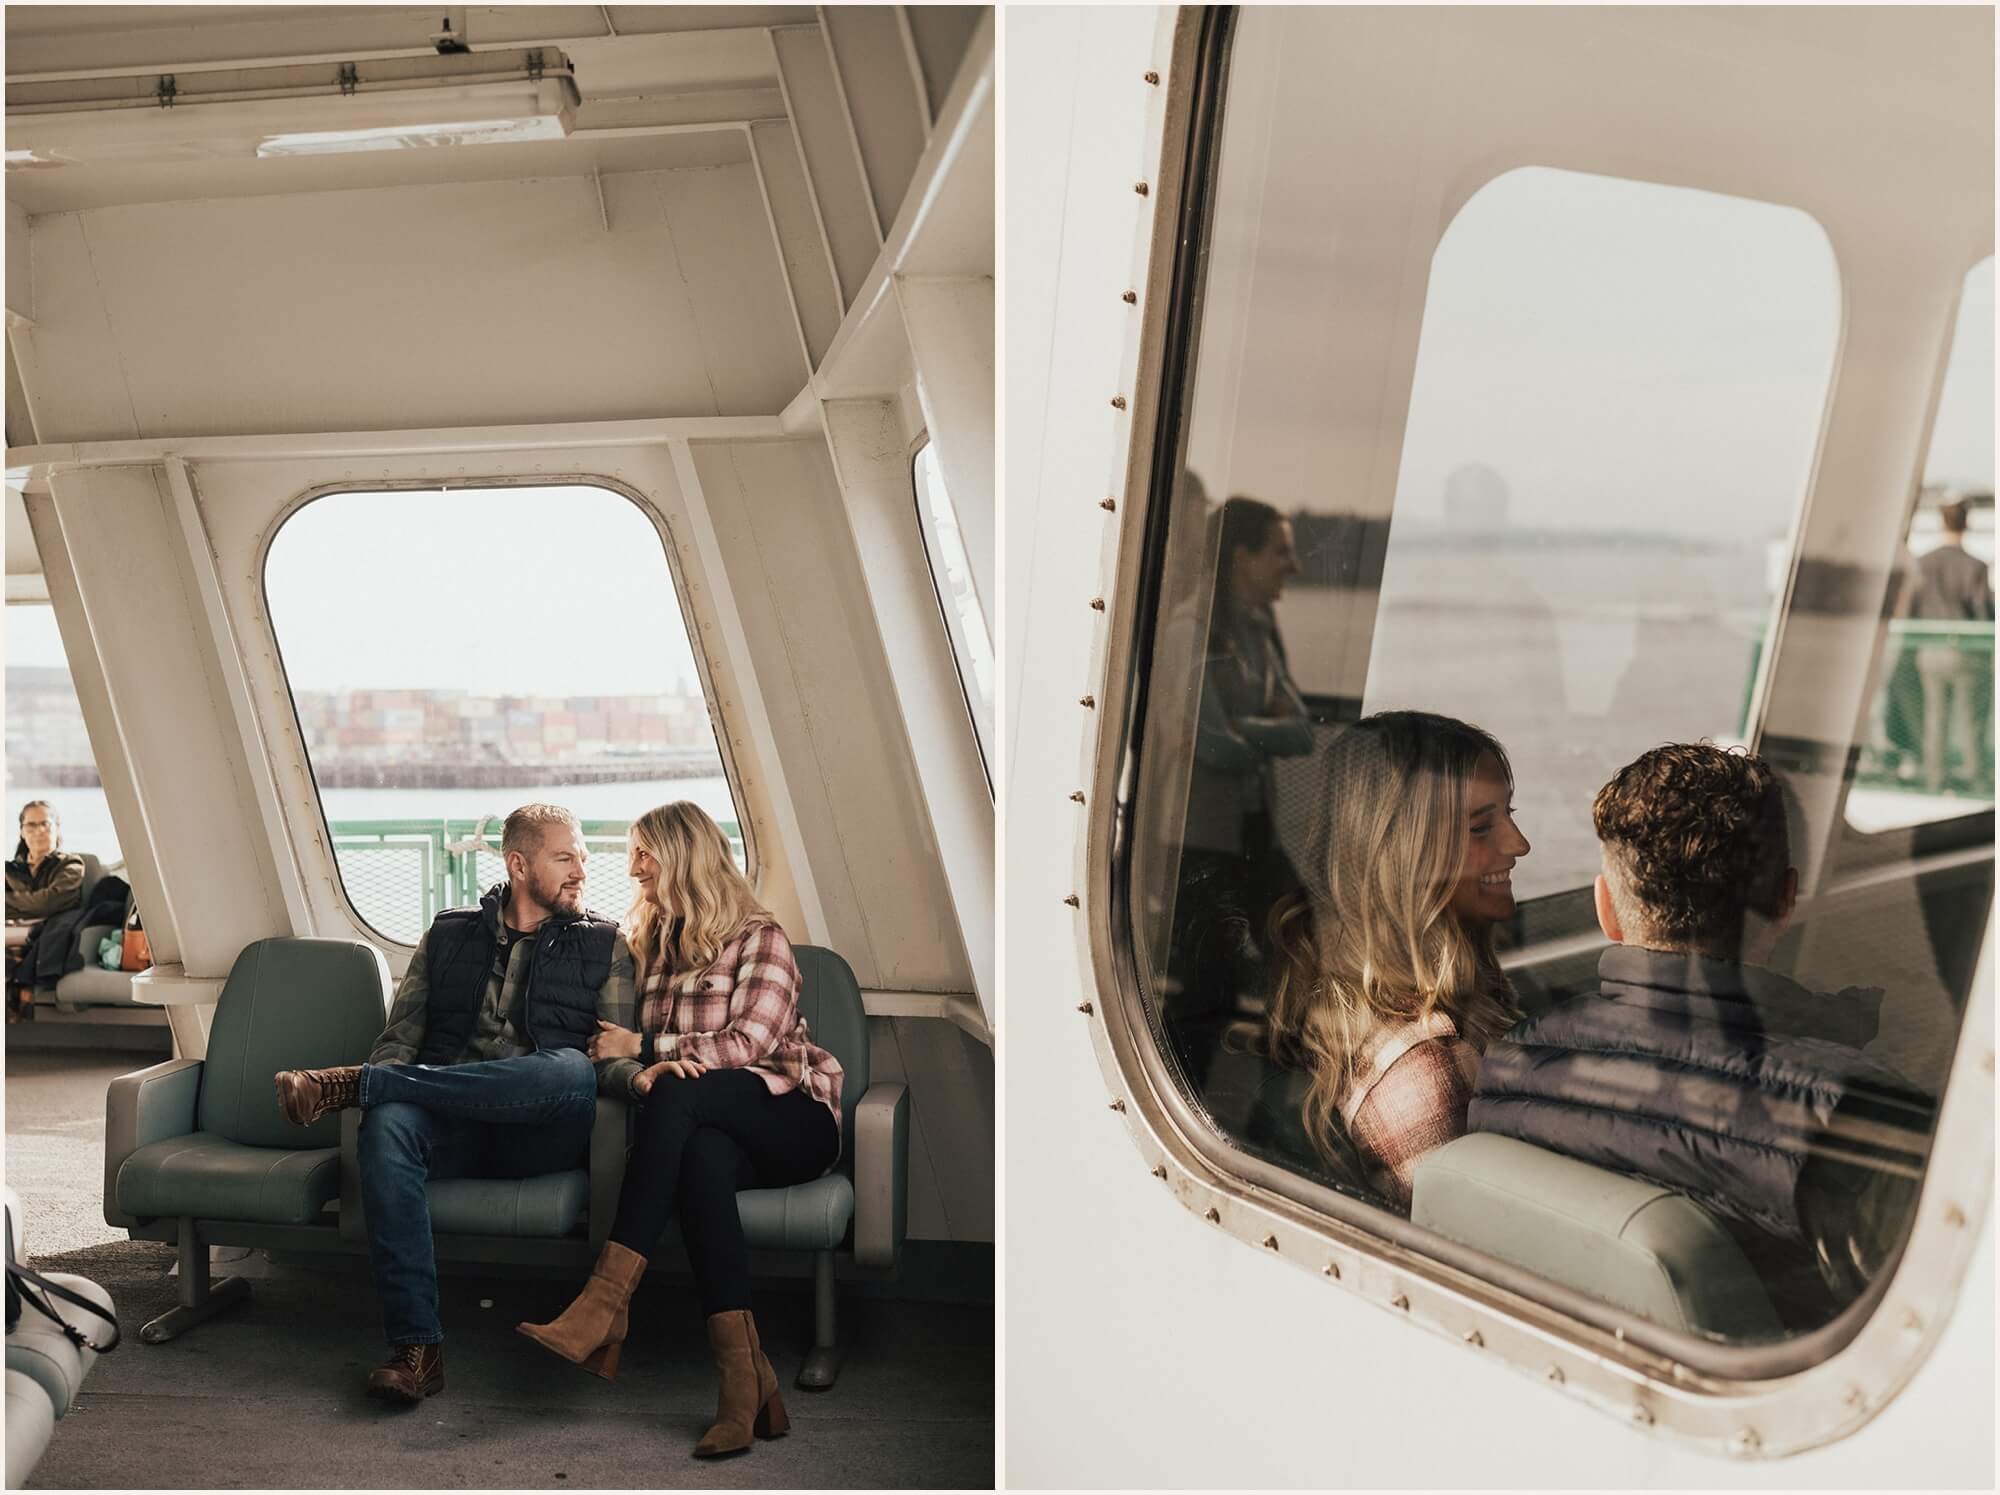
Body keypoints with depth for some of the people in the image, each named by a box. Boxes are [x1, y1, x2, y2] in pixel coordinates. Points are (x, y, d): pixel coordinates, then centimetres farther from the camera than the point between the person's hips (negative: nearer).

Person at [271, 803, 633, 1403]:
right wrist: (381, 1084, -8)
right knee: (386, 1123, -34)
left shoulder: (604, 945, 14)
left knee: (572, 1068, -36)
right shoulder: (448, 936, 20)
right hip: (452, 1128, 1)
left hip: (539, 1135, -1)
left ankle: (349, 1084, -29)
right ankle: (416, 1348, -35)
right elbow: (400, 1036, 14)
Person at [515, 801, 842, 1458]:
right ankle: (745, 1381, -45)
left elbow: (750, 1043, -11)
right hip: (712, 1128, 4)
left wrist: (643, 1048, -8)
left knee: (678, 1092, -34)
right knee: (701, 1157, -35)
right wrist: (641, 1075, -9)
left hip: (791, 1118, -3)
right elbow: (621, 1056, 15)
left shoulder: (760, 938, 0)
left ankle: (605, 1302, -41)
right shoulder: (652, 943, 19)